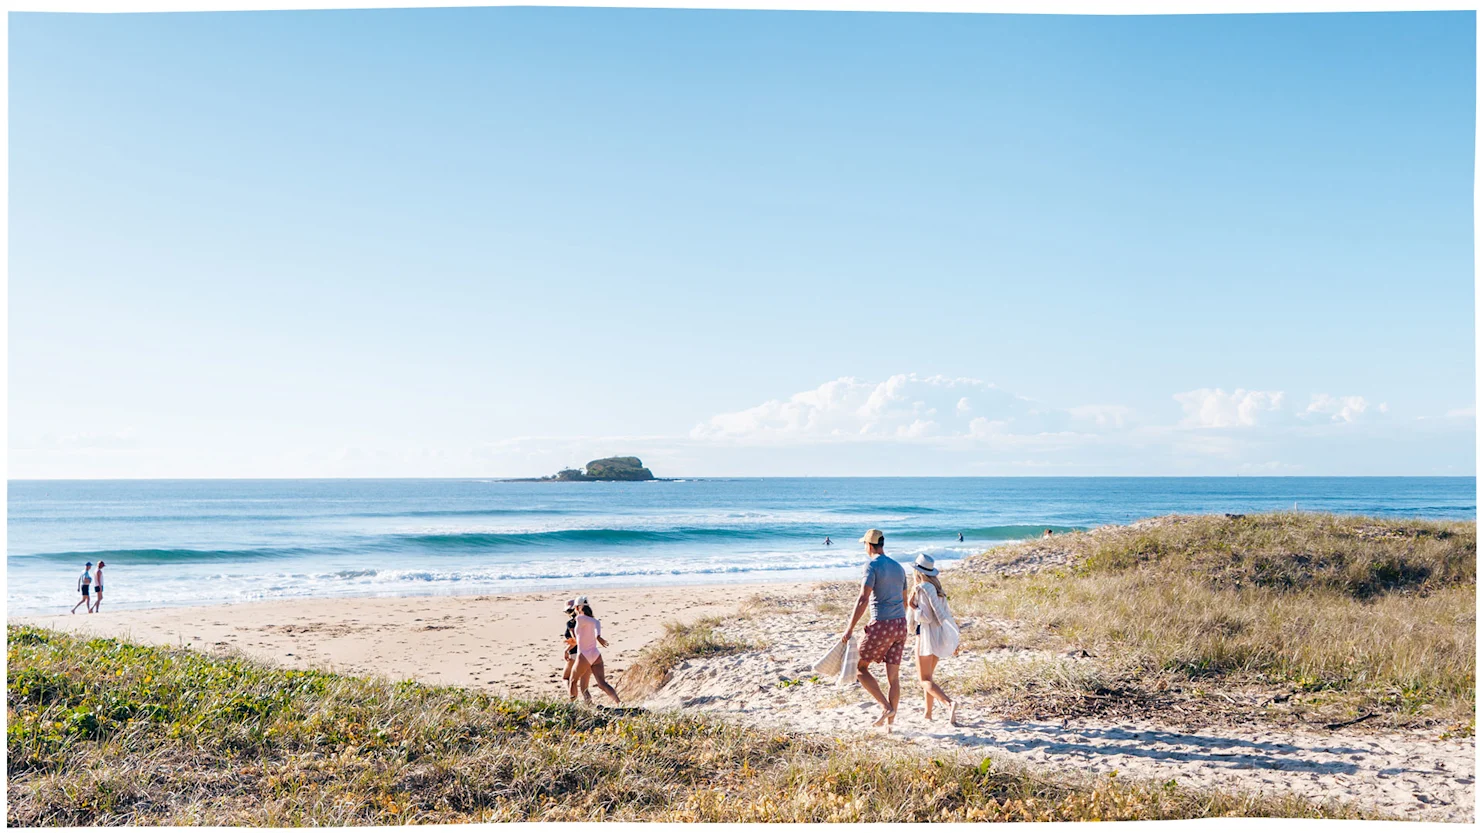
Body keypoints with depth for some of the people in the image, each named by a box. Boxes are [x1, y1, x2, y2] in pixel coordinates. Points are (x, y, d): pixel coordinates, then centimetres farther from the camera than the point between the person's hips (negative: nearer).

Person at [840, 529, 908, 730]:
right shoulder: (898, 567, 15)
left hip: (882, 625, -7)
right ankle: (889, 721, 11)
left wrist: (850, 628, -16)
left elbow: (863, 599, -18)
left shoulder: (873, 566, -9)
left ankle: (886, 706, -2)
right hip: (900, 624, 7)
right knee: (893, 676, 9)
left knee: (860, 667, 7)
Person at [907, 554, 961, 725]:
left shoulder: (921, 589, -17)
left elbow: (925, 618, -21)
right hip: (940, 634, 8)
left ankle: (949, 703, -26)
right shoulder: (936, 587, 9)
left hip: (926, 635, -8)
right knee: (928, 675, 21)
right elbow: (946, 614, 12)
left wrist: (912, 606, -7)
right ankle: (929, 712, 25)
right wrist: (955, 639, 16)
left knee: (925, 680, -5)